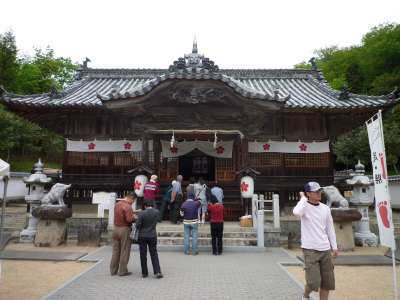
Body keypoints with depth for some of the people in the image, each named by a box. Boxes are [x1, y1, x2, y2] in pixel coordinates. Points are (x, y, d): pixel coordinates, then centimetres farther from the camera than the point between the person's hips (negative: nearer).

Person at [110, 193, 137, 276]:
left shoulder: (117, 204, 9)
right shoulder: (128, 206, -18)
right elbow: (129, 219, -25)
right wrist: (134, 217, -5)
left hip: (116, 228, 8)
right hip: (124, 230, -8)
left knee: (115, 250, 14)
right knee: (124, 251, 3)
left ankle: (113, 270, 20)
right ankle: (122, 271, 10)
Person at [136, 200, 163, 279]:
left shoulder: (142, 213, -16)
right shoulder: (157, 212, -7)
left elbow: (137, 225, -14)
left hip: (142, 236, -2)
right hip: (152, 236, 2)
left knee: (143, 255, 11)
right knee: (154, 254, 11)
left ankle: (144, 273, 18)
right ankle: (157, 272, 4)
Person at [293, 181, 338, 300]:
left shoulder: (325, 208, 7)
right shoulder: (304, 206, -9)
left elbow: (330, 228, 15)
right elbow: (296, 212, -34)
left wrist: (334, 247, 12)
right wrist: (303, 198, -19)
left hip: (325, 250, 6)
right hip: (310, 250, -5)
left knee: (327, 282, 10)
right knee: (313, 282, -9)